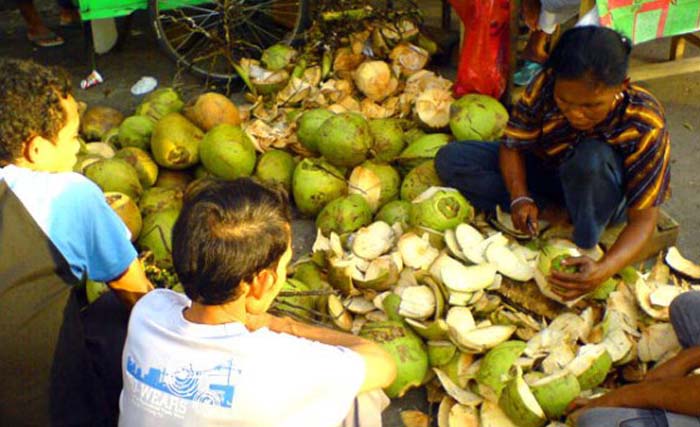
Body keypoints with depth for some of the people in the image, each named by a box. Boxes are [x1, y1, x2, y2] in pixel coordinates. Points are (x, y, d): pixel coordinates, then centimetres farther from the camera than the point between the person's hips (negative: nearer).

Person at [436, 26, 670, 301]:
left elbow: (643, 218, -28)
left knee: (593, 157, -41)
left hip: (600, 198, -3)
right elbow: (512, 145, -13)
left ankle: (585, 249, -17)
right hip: (545, 173, 4)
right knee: (449, 160, -15)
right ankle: (551, 213, -16)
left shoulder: (645, 127, -31)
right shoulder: (545, 86, -26)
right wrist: (520, 198, -32)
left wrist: (604, 269, -45)